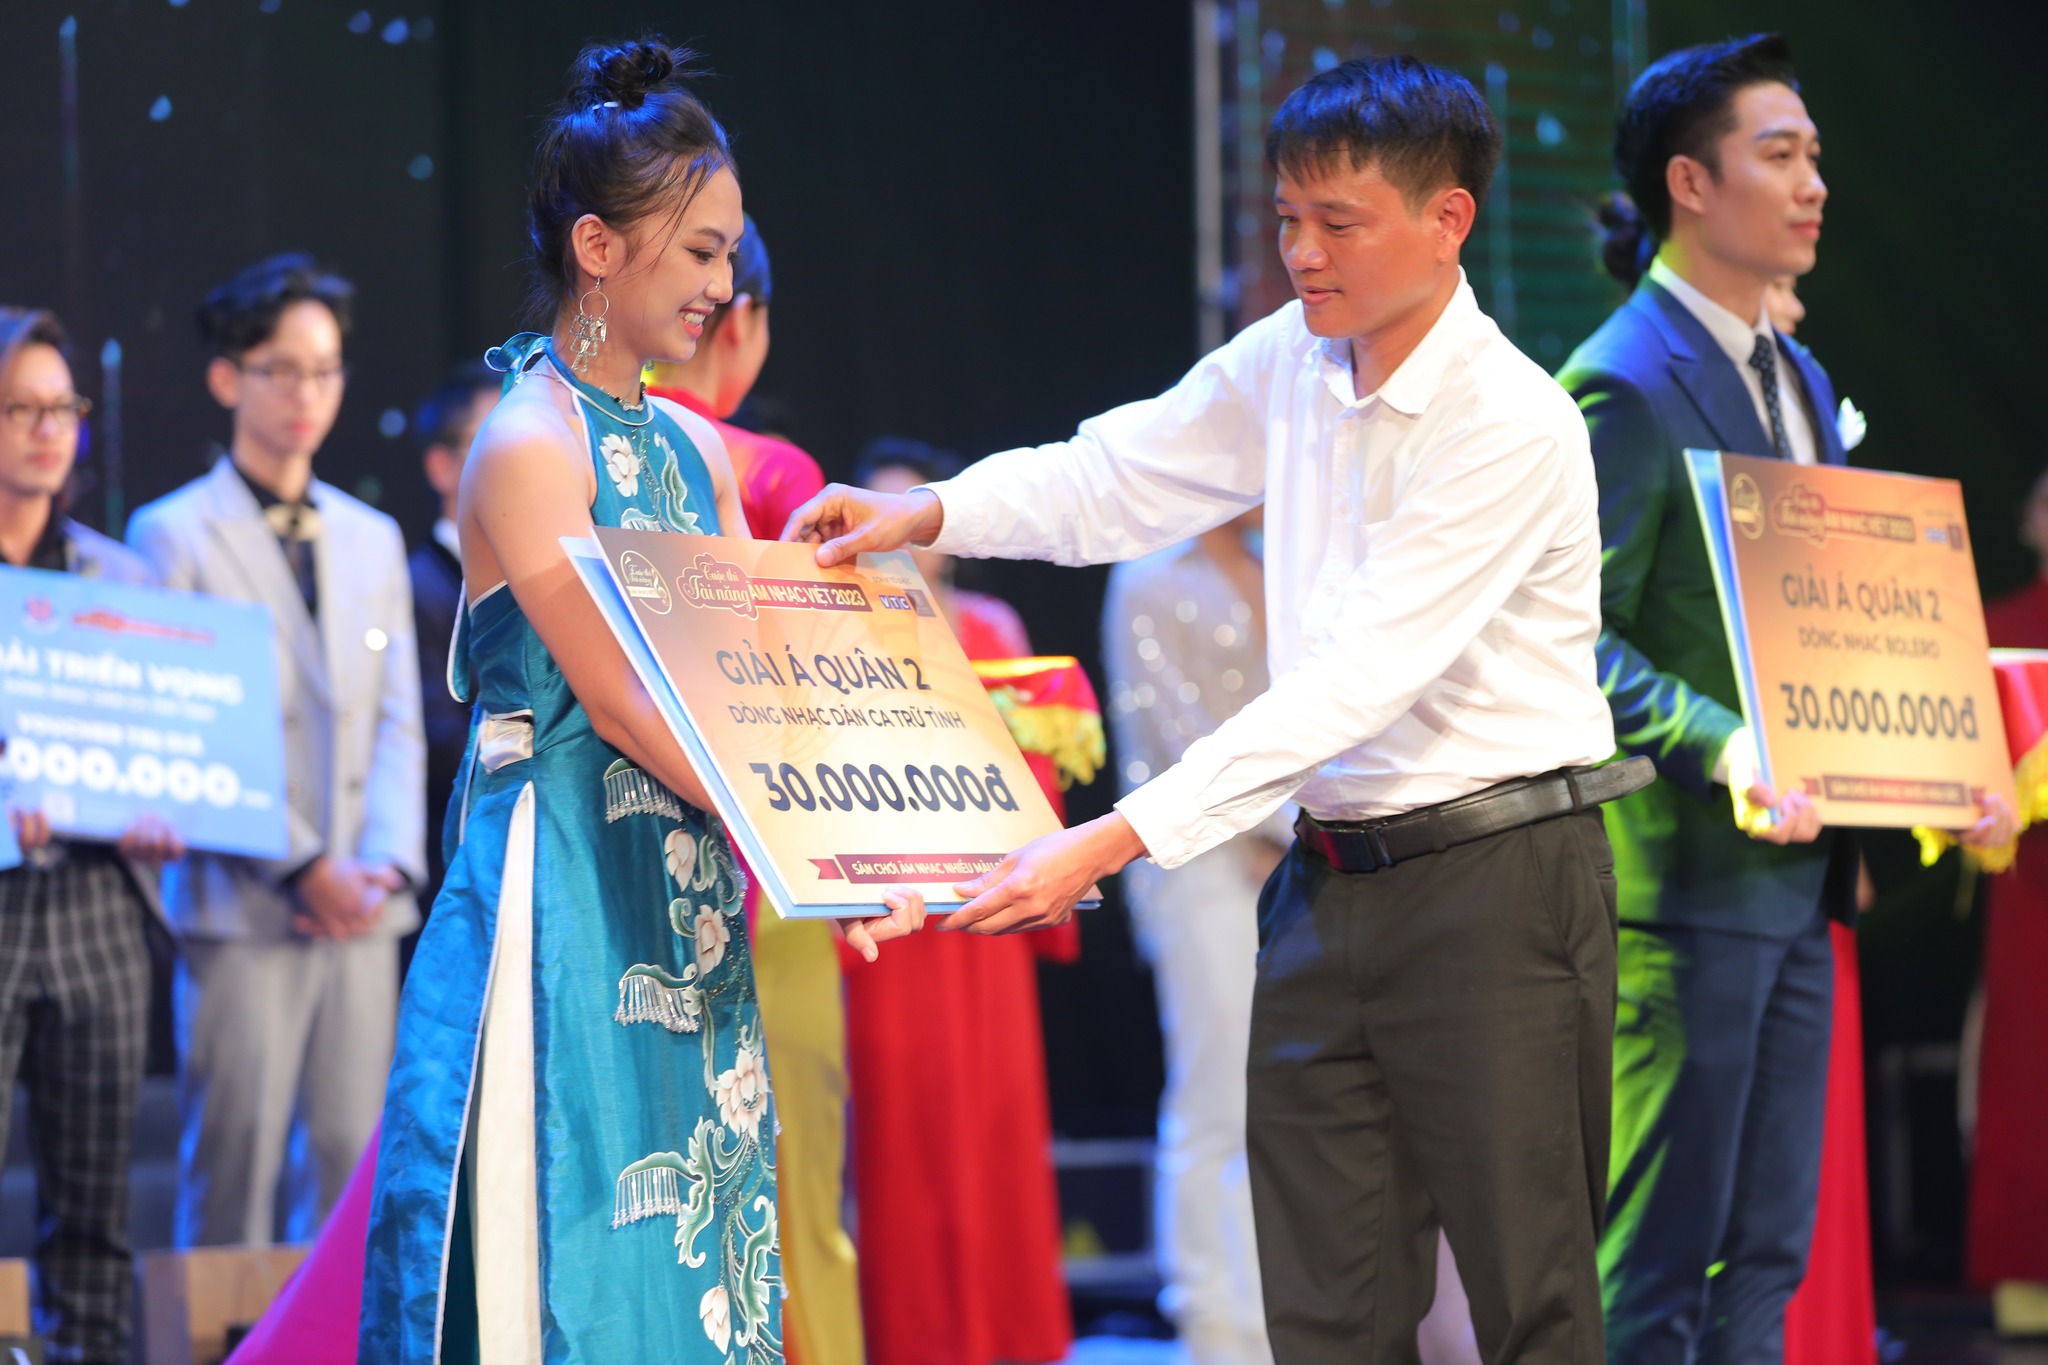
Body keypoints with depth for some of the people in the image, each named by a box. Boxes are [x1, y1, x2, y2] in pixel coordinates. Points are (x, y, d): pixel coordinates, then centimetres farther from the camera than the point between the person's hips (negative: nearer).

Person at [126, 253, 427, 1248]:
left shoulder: (373, 539, 17)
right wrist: (300, 868, -12)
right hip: (240, 911, -5)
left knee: (354, 1159, 2)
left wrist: (384, 864, -4)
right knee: (233, 1162, -5)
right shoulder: (173, 534, 1)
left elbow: (397, 719, 13)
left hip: (361, 910, 5)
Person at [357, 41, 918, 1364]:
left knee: (694, 1253, 6)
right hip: (567, 891, -8)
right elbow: (618, 703, -16)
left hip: (683, 892, 8)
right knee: (586, 1253, -6)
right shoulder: (530, 446, -11)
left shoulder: (695, 449, 13)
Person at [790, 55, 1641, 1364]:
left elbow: (1358, 680, -24)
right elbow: (1113, 479, 17)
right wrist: (929, 511, -2)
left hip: (1493, 880, -7)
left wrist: (1115, 842, -29)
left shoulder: (1513, 426, -18)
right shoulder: (1288, 363, 6)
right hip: (1330, 884, 7)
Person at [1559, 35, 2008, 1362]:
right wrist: (1721, 749, -29)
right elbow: (1579, 640, -17)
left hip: (1793, 872, 9)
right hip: (1684, 886, -9)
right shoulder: (1622, 387, -12)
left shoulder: (1799, 380, 17)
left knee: (1766, 1252, 11)